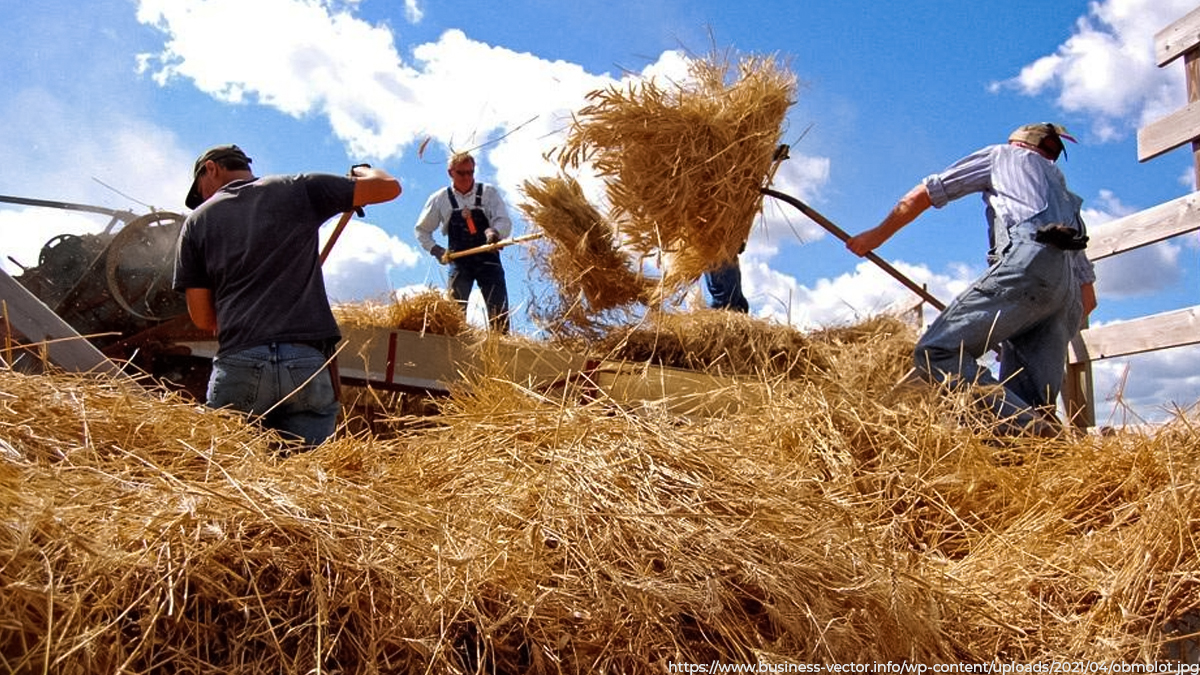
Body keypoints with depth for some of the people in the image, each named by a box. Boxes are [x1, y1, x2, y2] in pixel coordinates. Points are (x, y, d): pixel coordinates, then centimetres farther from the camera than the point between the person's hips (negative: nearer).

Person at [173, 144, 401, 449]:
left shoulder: (197, 221, 14)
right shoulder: (299, 189, 12)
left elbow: (203, 318, 12)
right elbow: (389, 186, 12)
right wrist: (361, 170, 32)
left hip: (238, 366, 0)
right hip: (310, 365, 0)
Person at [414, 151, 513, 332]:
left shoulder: (489, 193, -2)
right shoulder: (440, 199, 3)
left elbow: (504, 221, -13)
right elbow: (422, 230, 13)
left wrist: (496, 232, -36)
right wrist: (435, 249, -3)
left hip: (488, 258, -1)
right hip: (459, 261, 1)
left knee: (499, 310, -5)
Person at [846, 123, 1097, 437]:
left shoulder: (1003, 155, 29)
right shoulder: (1066, 198, 43)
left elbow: (925, 193, 26)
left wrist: (877, 235, 36)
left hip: (1029, 261, -7)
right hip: (1066, 295, 7)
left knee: (935, 351, -18)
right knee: (1028, 406, -4)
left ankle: (1029, 432, -34)